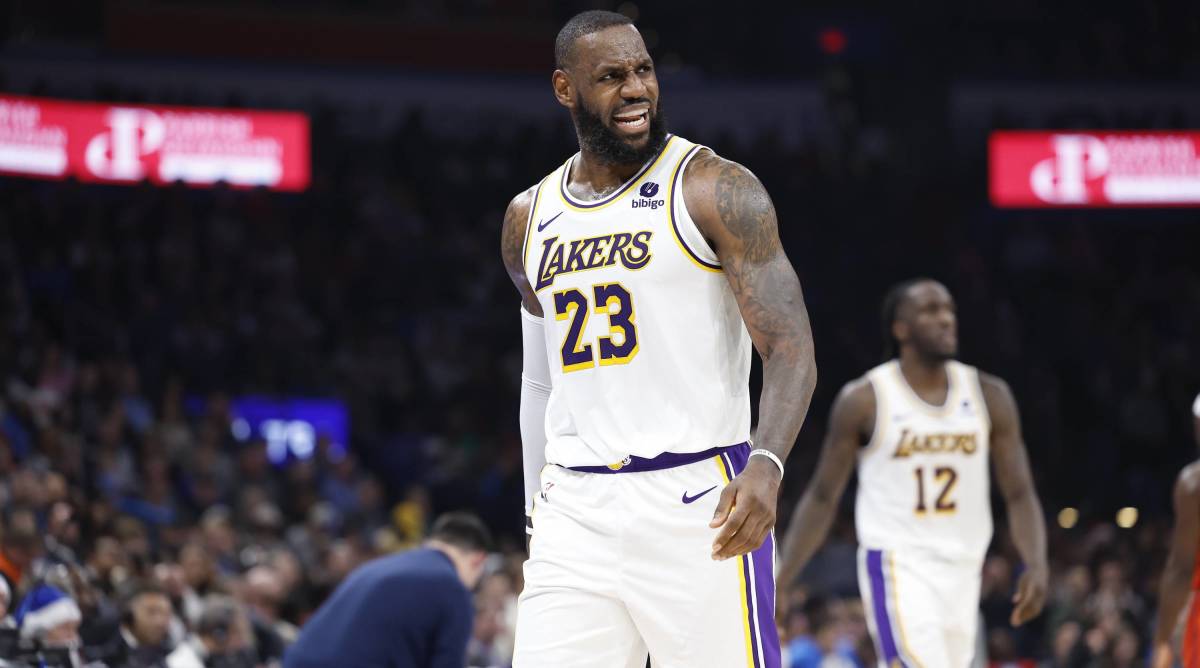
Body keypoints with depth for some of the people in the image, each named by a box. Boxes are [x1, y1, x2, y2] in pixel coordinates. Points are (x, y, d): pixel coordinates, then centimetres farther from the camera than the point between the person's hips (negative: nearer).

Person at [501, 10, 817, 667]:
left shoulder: (716, 190, -4)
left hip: (697, 504, -5)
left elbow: (791, 349, -11)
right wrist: (539, 525, 22)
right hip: (575, 509, 5)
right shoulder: (529, 219, 14)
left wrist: (766, 464, -28)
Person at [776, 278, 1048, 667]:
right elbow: (822, 498, 2)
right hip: (897, 571, -5)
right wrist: (778, 582, -4)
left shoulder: (989, 396, 5)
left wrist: (1037, 565, -11)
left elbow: (1020, 494, 7)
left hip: (962, 573, 5)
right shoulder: (864, 400, -4)